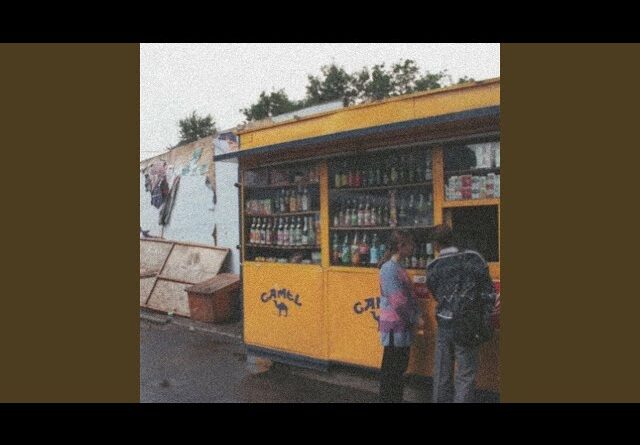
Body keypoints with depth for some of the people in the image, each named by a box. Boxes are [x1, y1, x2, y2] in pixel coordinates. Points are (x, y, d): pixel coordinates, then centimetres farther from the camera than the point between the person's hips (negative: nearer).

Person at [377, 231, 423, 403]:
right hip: (395, 326, -9)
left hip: (403, 325, 9)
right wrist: (415, 318, -11)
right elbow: (398, 301, -21)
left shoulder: (398, 266, 10)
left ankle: (396, 398, 30)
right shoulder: (390, 269, -19)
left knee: (400, 367, 18)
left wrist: (415, 317, 7)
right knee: (391, 369, 3)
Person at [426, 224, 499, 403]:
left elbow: (436, 294, 8)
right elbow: (487, 289, -4)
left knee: (441, 373, 14)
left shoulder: (433, 268, 2)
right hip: (468, 326, -2)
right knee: (465, 376, 4)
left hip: (444, 325, 2)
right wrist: (487, 319, 1)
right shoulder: (473, 258, -3)